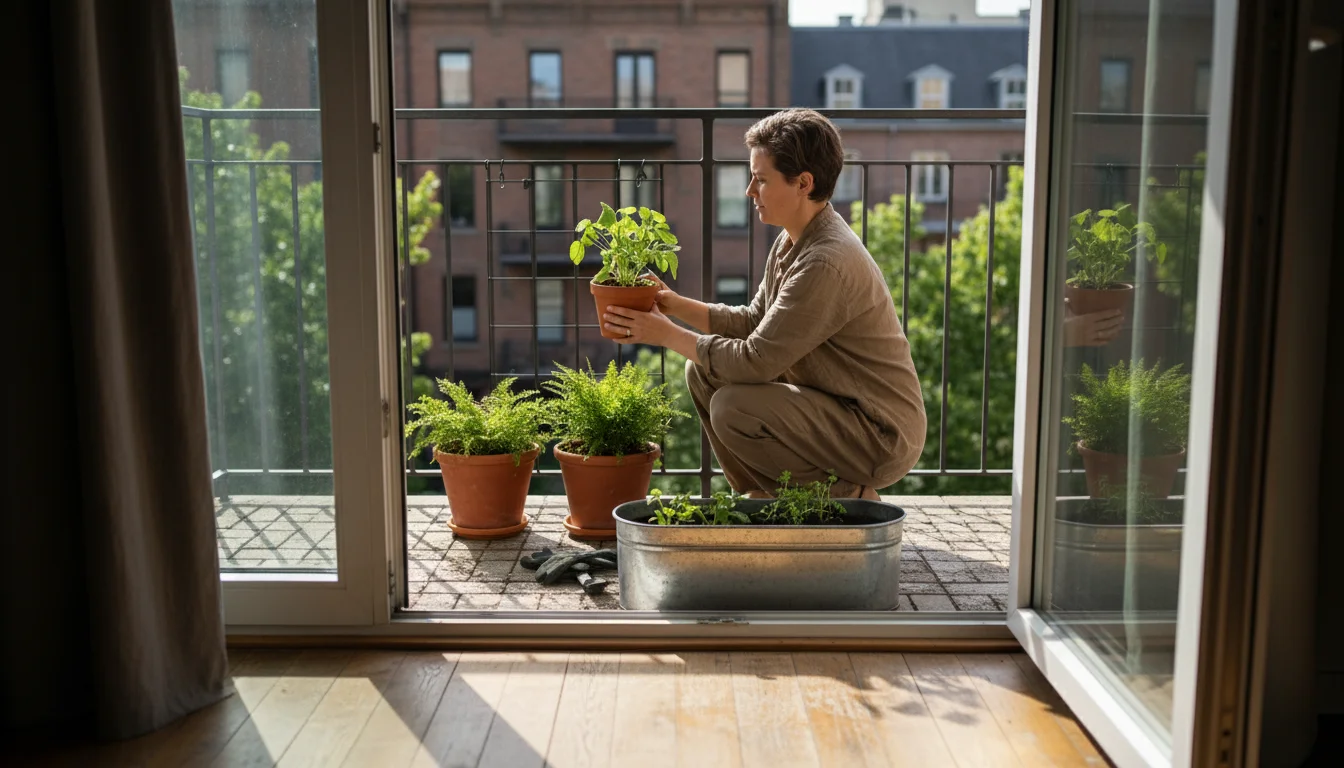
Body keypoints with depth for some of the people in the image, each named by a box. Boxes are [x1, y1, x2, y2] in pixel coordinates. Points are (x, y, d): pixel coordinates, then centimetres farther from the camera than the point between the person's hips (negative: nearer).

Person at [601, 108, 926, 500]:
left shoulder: (827, 262, -27)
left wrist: (668, 334, -16)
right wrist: (676, 304, 0)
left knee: (734, 407, -26)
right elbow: (752, 322, 11)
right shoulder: (792, 241, 4)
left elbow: (754, 361, -27)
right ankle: (769, 501, 14)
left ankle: (846, 497, -4)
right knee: (703, 373, 4)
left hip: (883, 437, -9)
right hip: (833, 405, 9)